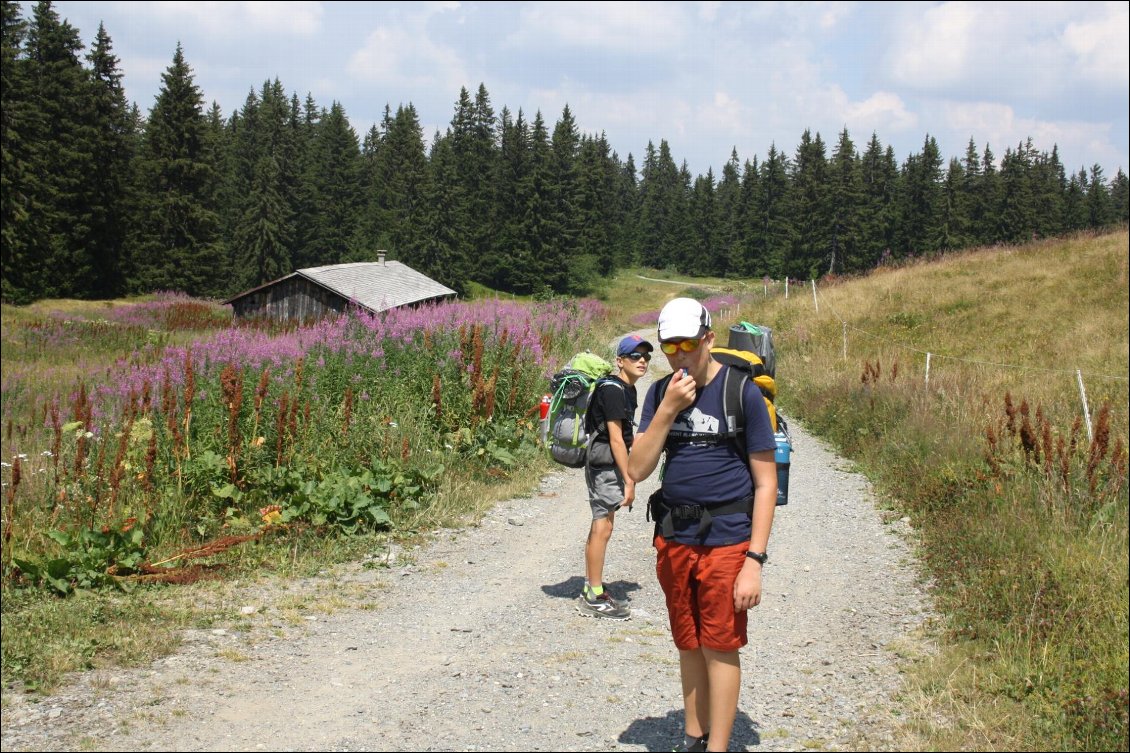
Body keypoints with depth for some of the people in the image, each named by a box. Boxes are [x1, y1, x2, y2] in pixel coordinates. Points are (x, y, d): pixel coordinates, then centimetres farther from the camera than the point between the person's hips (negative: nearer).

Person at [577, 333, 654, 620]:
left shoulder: (627, 390, 14)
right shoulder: (613, 390, -17)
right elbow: (616, 439, -20)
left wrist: (627, 477, 19)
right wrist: (629, 481, -19)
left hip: (605, 465, 10)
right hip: (605, 465, -10)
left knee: (600, 526, 15)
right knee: (602, 528, -7)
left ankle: (591, 587, 25)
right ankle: (594, 598, -1)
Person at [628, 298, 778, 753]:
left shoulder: (742, 392, -9)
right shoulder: (660, 393, 5)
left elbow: (766, 483, -8)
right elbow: (637, 470, -2)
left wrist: (755, 561, -15)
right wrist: (667, 409, -14)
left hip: (726, 540, -4)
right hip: (674, 539, 5)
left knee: (719, 647, 2)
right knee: (688, 646, 15)